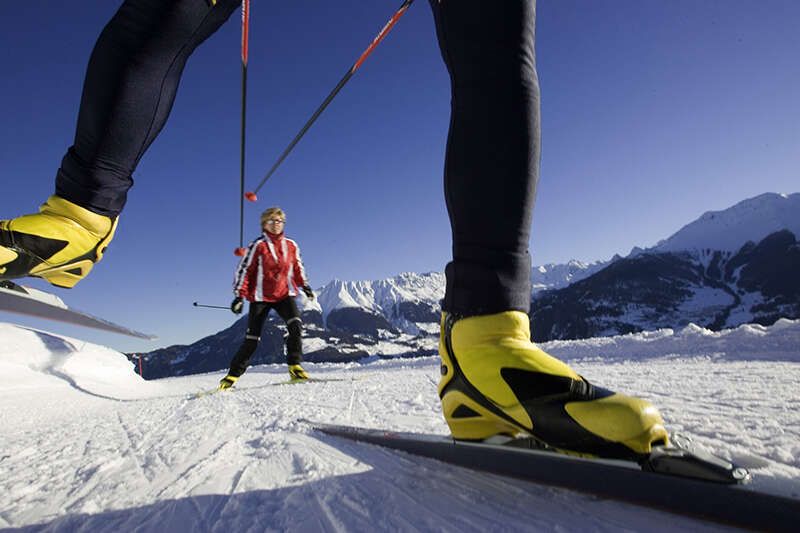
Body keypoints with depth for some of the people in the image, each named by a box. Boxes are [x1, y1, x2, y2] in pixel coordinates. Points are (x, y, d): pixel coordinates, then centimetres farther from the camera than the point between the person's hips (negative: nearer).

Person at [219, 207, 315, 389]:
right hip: (261, 297, -3)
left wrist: (305, 286, 15)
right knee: (252, 338, 0)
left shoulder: (291, 246, 6)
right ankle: (233, 375, 16)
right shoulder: (258, 246, -5)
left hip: (284, 294, 3)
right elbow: (244, 270, -5)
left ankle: (294, 366, -16)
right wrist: (239, 295, -10)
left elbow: (298, 267, 20)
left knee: (295, 325, -23)